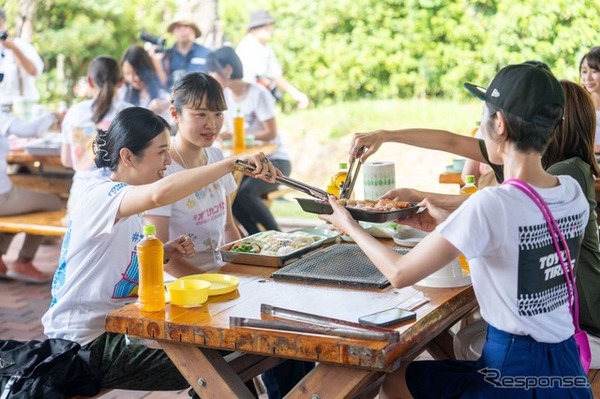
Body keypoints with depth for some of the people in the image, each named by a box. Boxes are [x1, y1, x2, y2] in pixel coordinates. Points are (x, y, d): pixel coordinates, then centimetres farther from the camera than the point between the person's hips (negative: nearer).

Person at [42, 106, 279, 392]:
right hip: (84, 344, -10)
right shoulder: (103, 197, -21)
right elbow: (160, 193, -43)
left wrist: (163, 253, -1)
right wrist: (234, 163, -41)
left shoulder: (128, 205, 9)